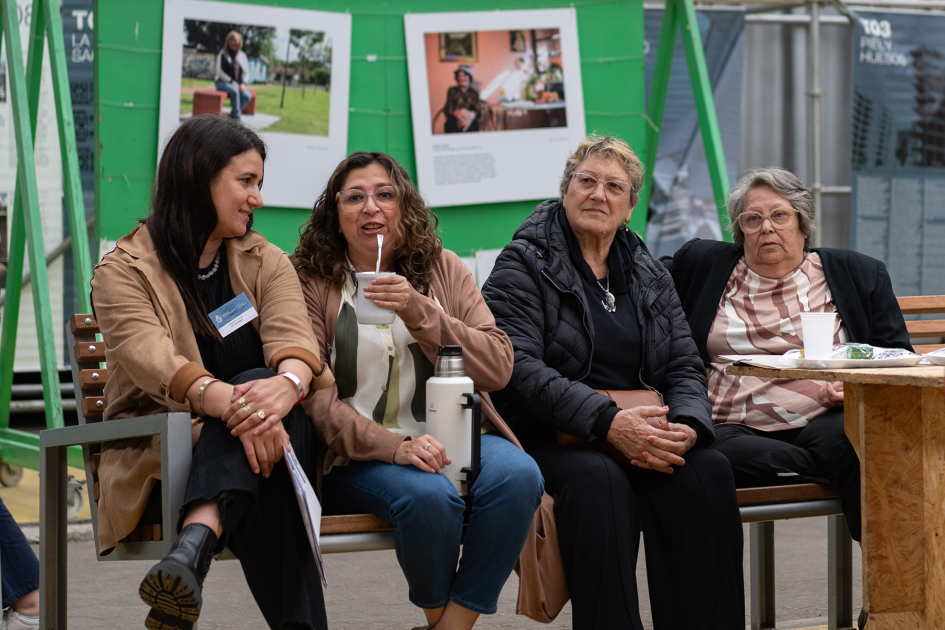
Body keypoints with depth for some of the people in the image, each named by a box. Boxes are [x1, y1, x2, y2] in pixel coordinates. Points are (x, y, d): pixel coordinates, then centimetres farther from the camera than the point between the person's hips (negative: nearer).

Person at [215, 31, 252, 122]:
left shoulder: (242, 55, 11)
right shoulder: (223, 54, -3)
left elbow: (246, 72, 15)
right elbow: (220, 71, -8)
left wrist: (243, 84, -3)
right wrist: (232, 82, -14)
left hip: (238, 83, 5)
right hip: (222, 82, -4)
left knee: (247, 96, -26)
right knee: (234, 91, -37)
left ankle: (233, 114, -11)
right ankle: (237, 116, -28)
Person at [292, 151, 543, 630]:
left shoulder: (443, 270, 12)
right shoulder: (312, 283, 4)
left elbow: (498, 369, 0)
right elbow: (315, 398, -7)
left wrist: (419, 313, -14)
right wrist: (394, 447, -22)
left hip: (451, 436, 3)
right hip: (359, 456, -3)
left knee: (517, 475, -29)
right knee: (429, 496, -34)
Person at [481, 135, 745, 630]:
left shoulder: (650, 277, 18)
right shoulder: (523, 265, 1)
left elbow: (684, 368, 12)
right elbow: (517, 367, -14)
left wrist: (686, 427, -13)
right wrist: (608, 422, -25)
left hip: (645, 436, 5)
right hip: (548, 440, -4)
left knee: (708, 471, -25)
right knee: (598, 480, -36)